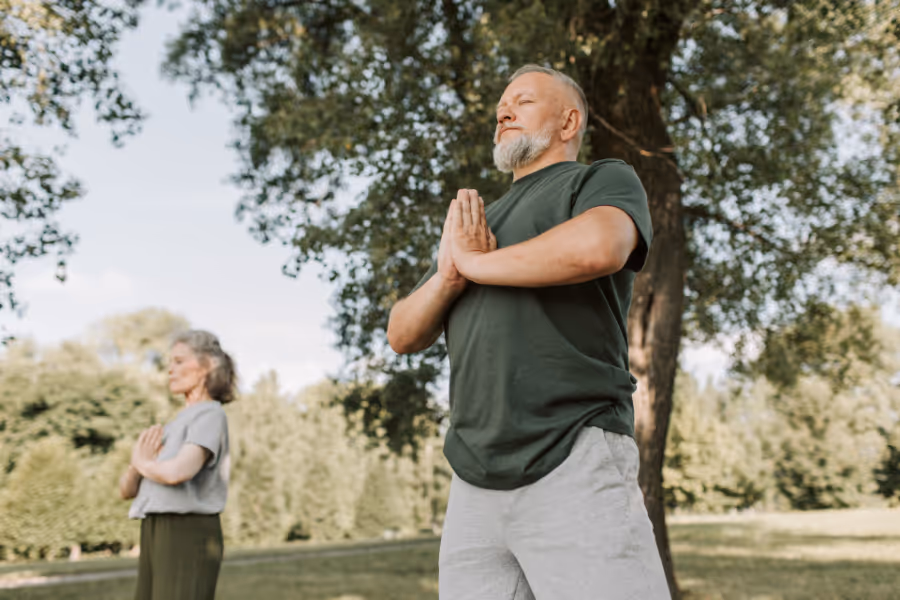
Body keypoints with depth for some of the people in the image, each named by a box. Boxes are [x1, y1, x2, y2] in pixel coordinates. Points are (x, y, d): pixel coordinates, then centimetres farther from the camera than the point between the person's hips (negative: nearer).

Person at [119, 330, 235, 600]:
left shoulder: (210, 415, -8)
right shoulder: (176, 424, 22)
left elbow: (177, 473, -26)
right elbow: (127, 489, 19)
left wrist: (142, 462, -3)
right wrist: (138, 466, -5)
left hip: (189, 539, -9)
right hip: (159, 538, 9)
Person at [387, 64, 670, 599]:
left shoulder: (606, 181, 7)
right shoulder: (475, 223, 26)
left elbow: (597, 248, -19)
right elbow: (403, 335, 19)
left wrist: (476, 263, -3)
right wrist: (448, 276, -3)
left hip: (574, 464, -6)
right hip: (474, 484, 6)